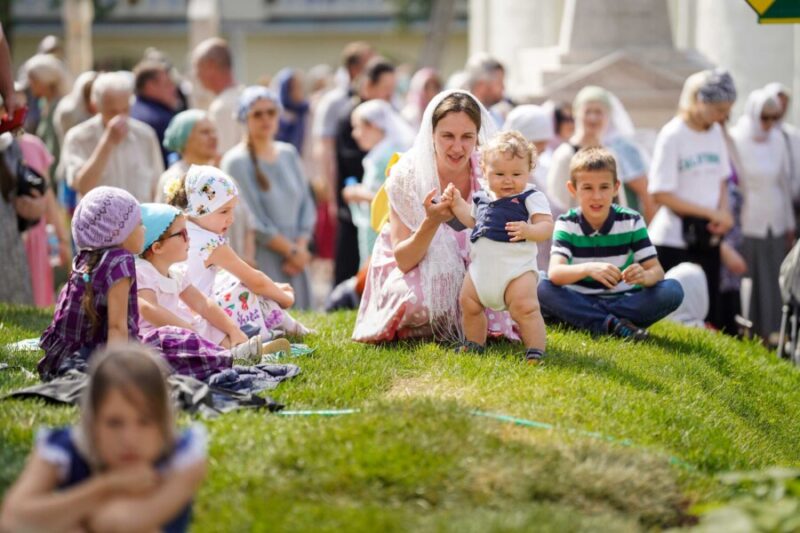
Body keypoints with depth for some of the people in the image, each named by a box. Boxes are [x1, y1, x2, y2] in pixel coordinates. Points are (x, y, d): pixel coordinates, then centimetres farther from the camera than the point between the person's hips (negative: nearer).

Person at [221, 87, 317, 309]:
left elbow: (307, 205, 11)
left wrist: (301, 248, -4)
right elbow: (253, 220, -10)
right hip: (261, 263, -6)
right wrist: (291, 250, -8)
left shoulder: (289, 154, 11)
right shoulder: (237, 162, -6)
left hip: (294, 263, 6)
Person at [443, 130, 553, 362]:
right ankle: (474, 344, 37)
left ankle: (535, 351, -13)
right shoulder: (482, 197, 10)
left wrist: (528, 230, -37)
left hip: (517, 267, -7)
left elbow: (546, 226, -18)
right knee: (468, 304, 17)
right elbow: (473, 220, 29)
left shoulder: (530, 197, -9)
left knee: (525, 308, -18)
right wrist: (456, 203, 19)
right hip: (481, 267, 7)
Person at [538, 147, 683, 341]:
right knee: (541, 289, -30)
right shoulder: (567, 224, -6)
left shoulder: (631, 221, -2)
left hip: (625, 301, 1)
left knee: (673, 290, -24)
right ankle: (614, 326, -32)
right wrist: (588, 269, -44)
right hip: (581, 302, -1)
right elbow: (554, 273, -23)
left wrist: (644, 276, -34)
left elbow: (656, 270, -7)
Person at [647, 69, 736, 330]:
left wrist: (724, 213, -2)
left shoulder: (715, 132, 7)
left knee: (710, 315, 5)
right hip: (674, 242, -6)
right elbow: (660, 194, -14)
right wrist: (711, 213, -14)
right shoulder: (672, 136, -12)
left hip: (707, 238, 6)